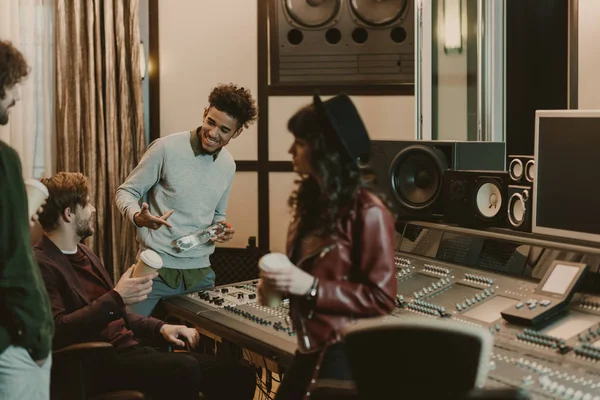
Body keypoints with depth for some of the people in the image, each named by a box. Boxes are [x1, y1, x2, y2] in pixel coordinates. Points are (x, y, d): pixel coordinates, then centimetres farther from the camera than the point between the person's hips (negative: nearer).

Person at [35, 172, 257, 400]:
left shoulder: (83, 253, 21)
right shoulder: (40, 264, -9)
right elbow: (57, 331, -22)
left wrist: (160, 328, 11)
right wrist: (116, 298, -24)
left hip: (128, 349, 9)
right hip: (98, 362, -8)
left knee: (238, 377, -6)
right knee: (185, 369, -35)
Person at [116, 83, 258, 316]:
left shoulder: (228, 166, 8)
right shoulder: (166, 148, -11)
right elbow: (126, 192, -5)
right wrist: (137, 216, -26)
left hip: (200, 272, 5)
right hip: (157, 268, -5)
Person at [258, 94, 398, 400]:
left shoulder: (366, 211, -18)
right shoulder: (312, 200, 7)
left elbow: (381, 298, -17)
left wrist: (311, 287, -23)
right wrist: (278, 280, 0)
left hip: (346, 352, -8)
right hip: (310, 348, 8)